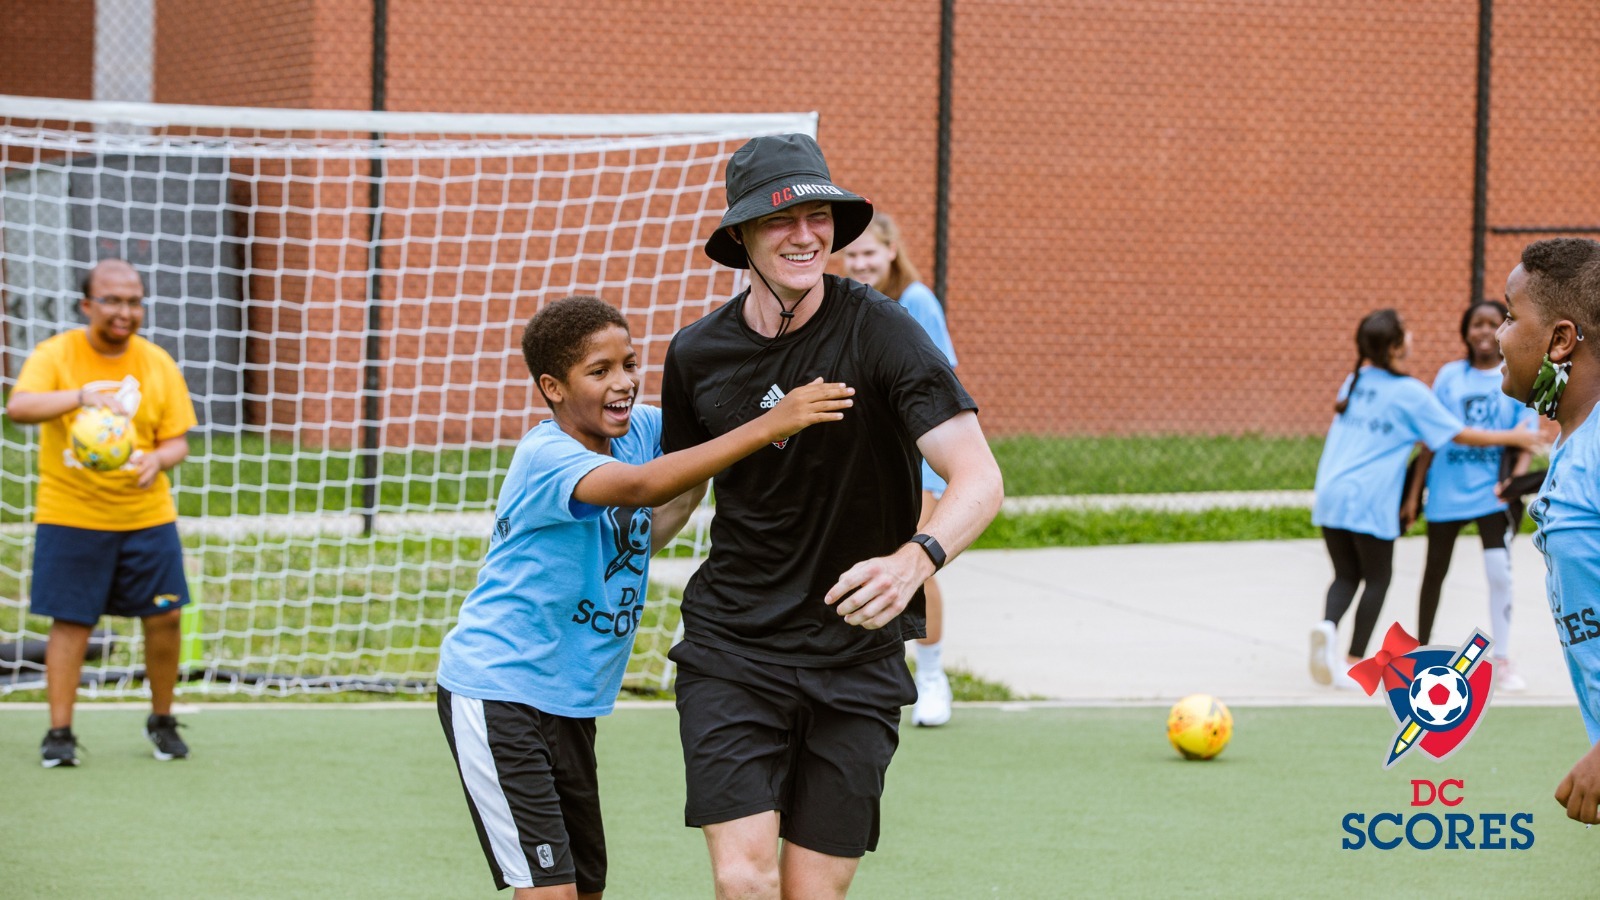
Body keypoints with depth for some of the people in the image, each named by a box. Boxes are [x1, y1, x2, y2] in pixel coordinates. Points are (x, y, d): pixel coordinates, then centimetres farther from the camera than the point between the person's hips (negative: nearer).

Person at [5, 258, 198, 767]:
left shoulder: (158, 365, 3)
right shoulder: (56, 355, -6)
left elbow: (177, 440, 6)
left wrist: (159, 459, -19)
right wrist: (81, 395, -40)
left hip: (146, 515, 3)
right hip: (70, 515, -3)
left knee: (164, 616, 1)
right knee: (70, 622, -4)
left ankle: (162, 720, 21)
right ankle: (59, 733, 4)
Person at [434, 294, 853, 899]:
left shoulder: (641, 429, 2)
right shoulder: (545, 457, -22)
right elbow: (640, 486, -40)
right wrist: (770, 424, -44)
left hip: (571, 703, 9)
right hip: (497, 692, -8)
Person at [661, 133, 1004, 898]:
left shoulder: (879, 333, -13)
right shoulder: (695, 355, 0)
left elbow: (979, 478, -22)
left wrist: (915, 558, -40)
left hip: (857, 658, -1)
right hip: (730, 651, 2)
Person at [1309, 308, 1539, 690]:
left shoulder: (1353, 382, 12)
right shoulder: (1409, 392, -7)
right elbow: (1460, 434, -3)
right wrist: (1512, 438, 8)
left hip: (1331, 493, 5)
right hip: (1370, 501, -5)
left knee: (1346, 575, 14)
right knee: (1377, 579, 9)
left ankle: (1327, 624, -15)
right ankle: (1354, 664, 5)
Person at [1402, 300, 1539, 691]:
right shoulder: (1450, 376, 4)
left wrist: (1516, 479, -24)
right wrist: (1414, 491, 3)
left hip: (1493, 493, -2)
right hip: (1447, 490, 2)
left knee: (1499, 570, -16)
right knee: (1435, 571, 12)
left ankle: (1501, 661, -6)